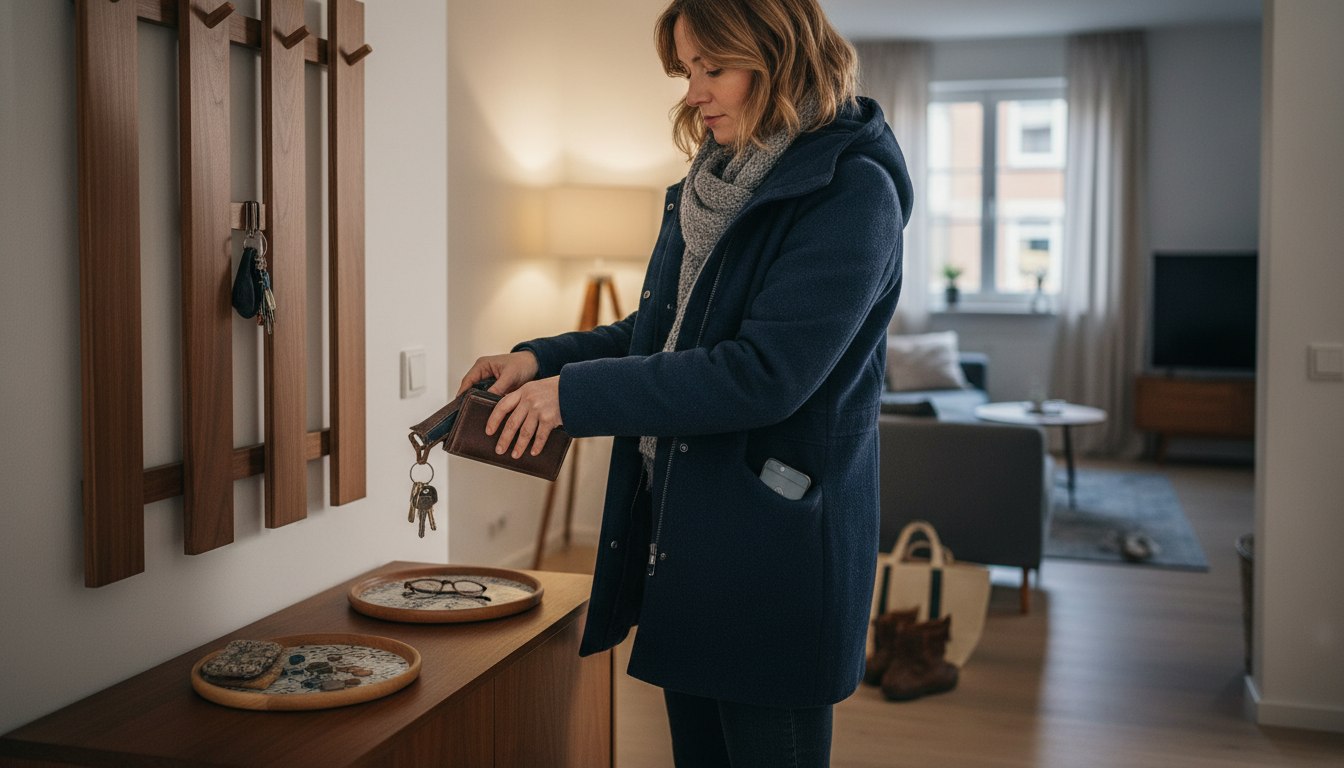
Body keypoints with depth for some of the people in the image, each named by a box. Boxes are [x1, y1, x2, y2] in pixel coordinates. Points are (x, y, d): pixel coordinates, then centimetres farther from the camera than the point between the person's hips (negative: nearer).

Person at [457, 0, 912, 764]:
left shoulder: (851, 191, -15)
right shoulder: (715, 183, 11)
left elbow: (765, 372, -23)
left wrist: (579, 394, -20)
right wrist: (542, 358, 2)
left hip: (775, 553, -8)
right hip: (680, 534, 8)